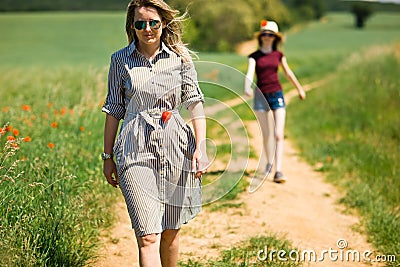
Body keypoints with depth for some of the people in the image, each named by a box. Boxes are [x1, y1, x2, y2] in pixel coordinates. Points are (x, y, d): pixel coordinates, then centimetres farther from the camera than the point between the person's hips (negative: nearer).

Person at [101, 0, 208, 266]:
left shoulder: (180, 57, 5)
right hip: (136, 151, -1)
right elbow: (114, 109, 10)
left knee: (171, 230, 12)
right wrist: (108, 157, 10)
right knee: (148, 236, -10)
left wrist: (201, 147, -10)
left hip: (176, 148, 2)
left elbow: (195, 102, 2)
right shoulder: (121, 60, 5)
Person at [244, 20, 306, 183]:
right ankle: (269, 163, 31)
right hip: (261, 96, -1)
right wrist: (247, 88, -36)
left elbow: (288, 73, 19)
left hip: (277, 95, 1)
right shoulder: (254, 56, 0)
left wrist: (299, 89, 28)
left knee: (279, 135, -11)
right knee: (266, 135, 9)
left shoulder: (278, 55, 6)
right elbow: (249, 74, -16)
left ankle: (278, 170, -14)